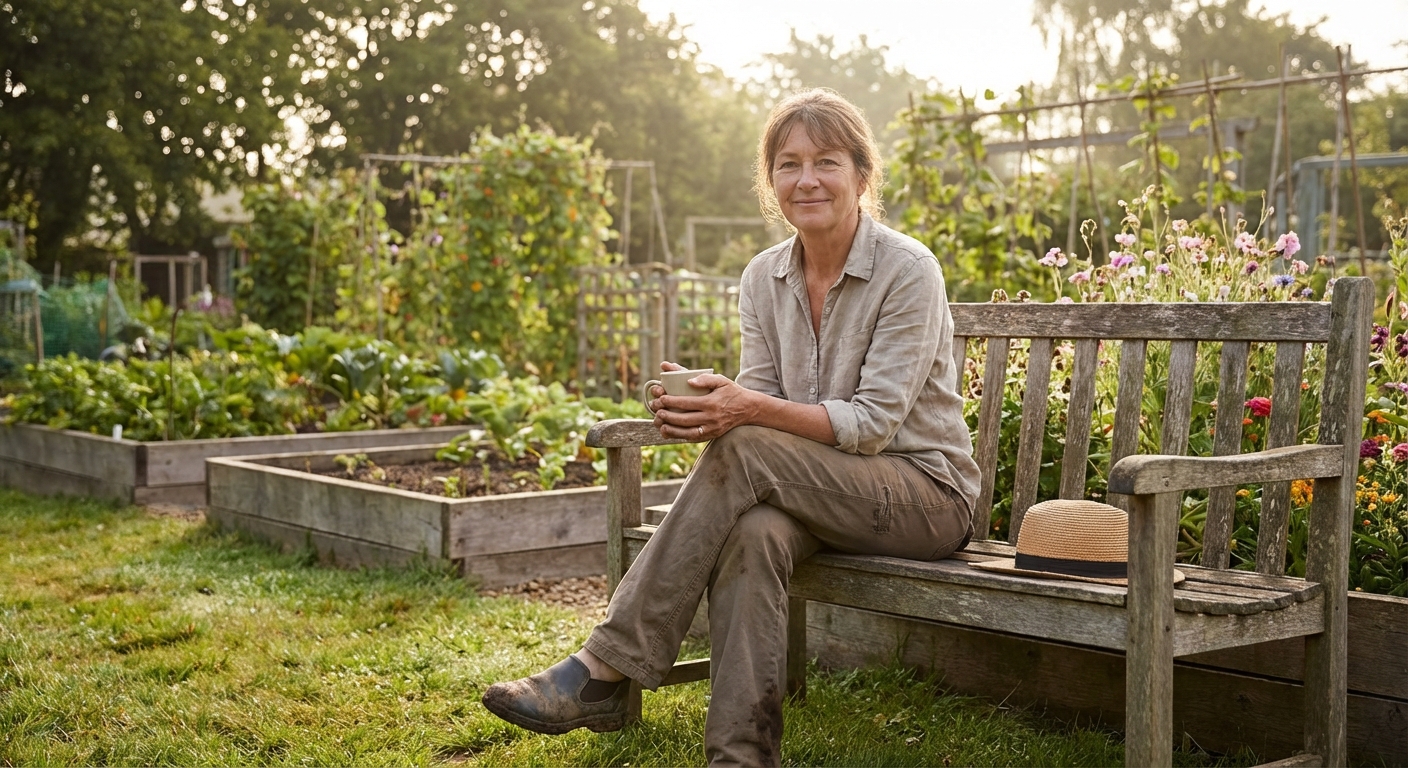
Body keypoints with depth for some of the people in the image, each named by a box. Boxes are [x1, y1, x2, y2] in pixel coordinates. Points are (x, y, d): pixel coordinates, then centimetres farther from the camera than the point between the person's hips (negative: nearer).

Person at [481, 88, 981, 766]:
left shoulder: (908, 270, -13)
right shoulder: (764, 277, 5)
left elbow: (874, 423, -19)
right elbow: (761, 402, 1)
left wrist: (752, 411, -32)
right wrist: (705, 408, -23)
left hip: (926, 491, -4)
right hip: (818, 492, 4)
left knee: (745, 451, -30)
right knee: (752, 531, -33)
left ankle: (605, 668, -29)